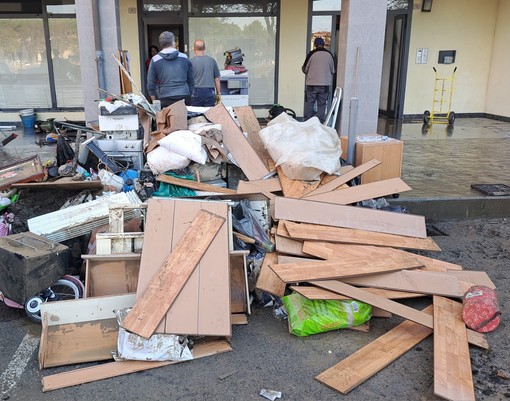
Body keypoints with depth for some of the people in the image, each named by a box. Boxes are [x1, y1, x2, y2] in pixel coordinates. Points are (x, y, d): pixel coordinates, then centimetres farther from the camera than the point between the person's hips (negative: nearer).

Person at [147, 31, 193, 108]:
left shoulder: (155, 60, 3)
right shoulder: (184, 58, 6)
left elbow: (150, 84, 5)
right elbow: (191, 80, 14)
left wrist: (155, 103, 14)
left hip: (165, 100, -1)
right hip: (184, 97, 1)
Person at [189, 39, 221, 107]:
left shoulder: (190, 61, -4)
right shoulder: (212, 61, 3)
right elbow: (217, 79, 7)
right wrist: (218, 93, 16)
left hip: (196, 92, -1)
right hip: (210, 92, 2)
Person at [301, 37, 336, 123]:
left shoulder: (311, 54, -5)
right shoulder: (330, 55, 3)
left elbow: (305, 69, 1)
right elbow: (333, 71, 11)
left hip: (312, 83, -2)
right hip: (325, 84, 2)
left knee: (309, 104, 5)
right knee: (322, 105, 7)